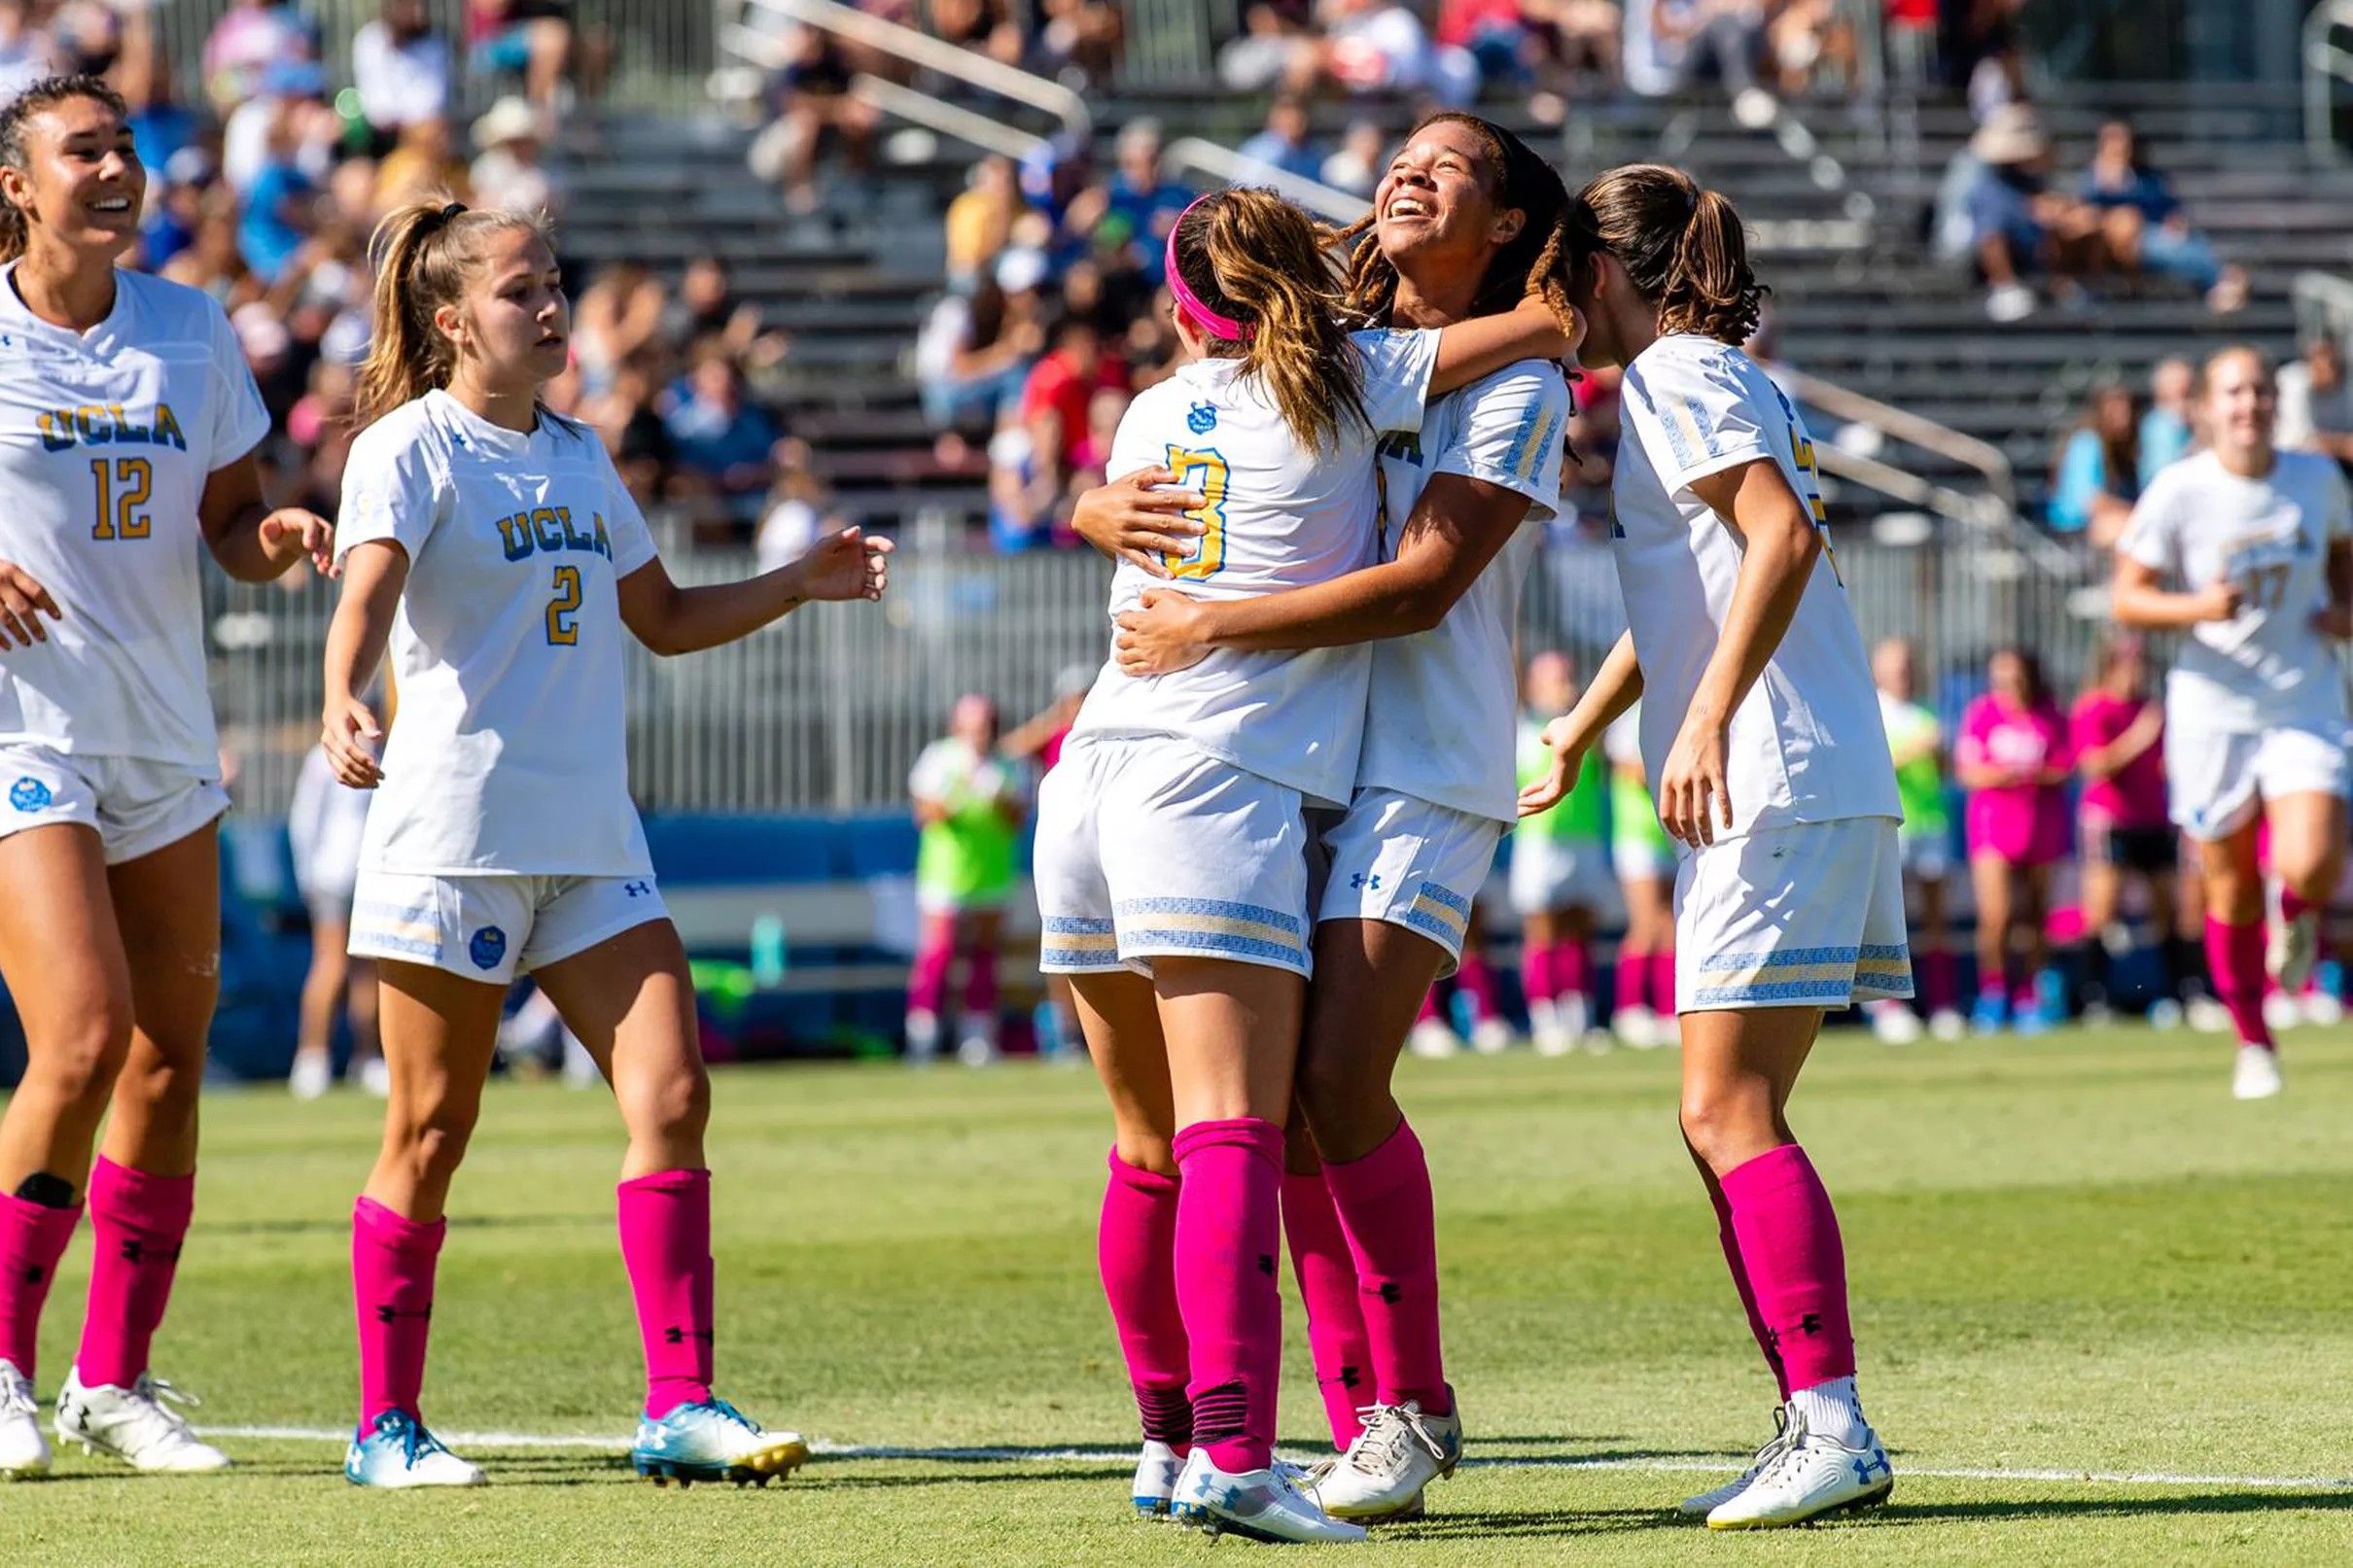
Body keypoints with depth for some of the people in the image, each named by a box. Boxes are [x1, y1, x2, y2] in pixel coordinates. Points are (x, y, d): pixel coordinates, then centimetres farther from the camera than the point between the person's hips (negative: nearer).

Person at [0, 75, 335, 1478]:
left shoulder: (193, 331, 9)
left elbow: (229, 520, 16)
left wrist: (277, 540, -6)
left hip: (164, 738, 5)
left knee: (170, 1058, 5)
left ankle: (116, 1381, 17)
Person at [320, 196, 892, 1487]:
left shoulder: (577, 457, 15)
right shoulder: (409, 447, -5)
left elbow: (663, 619, 27)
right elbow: (368, 591, -24)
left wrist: (800, 584, 15)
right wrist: (343, 702, -43)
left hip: (590, 839, 6)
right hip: (451, 832, -6)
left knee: (671, 1094, -6)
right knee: (431, 1129, -1)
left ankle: (680, 1405, -3)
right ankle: (384, 1425, 10)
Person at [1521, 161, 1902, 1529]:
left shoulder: (1678, 378, -6)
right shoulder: (1724, 380, 23)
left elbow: (1782, 537, -21)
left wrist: (1709, 720, -25)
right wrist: (1583, 731, 46)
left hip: (1774, 791, -10)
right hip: (1827, 796, 10)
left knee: (1729, 1115, -11)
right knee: (1732, 1121, 9)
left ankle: (1833, 1427, -16)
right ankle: (1816, 1426, 8)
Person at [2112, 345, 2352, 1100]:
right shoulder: (2179, 491, -9)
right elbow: (2127, 598, -5)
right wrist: (2196, 607, -23)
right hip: (2212, 707, -1)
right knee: (2230, 892, 5)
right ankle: (2254, 1045, 25)